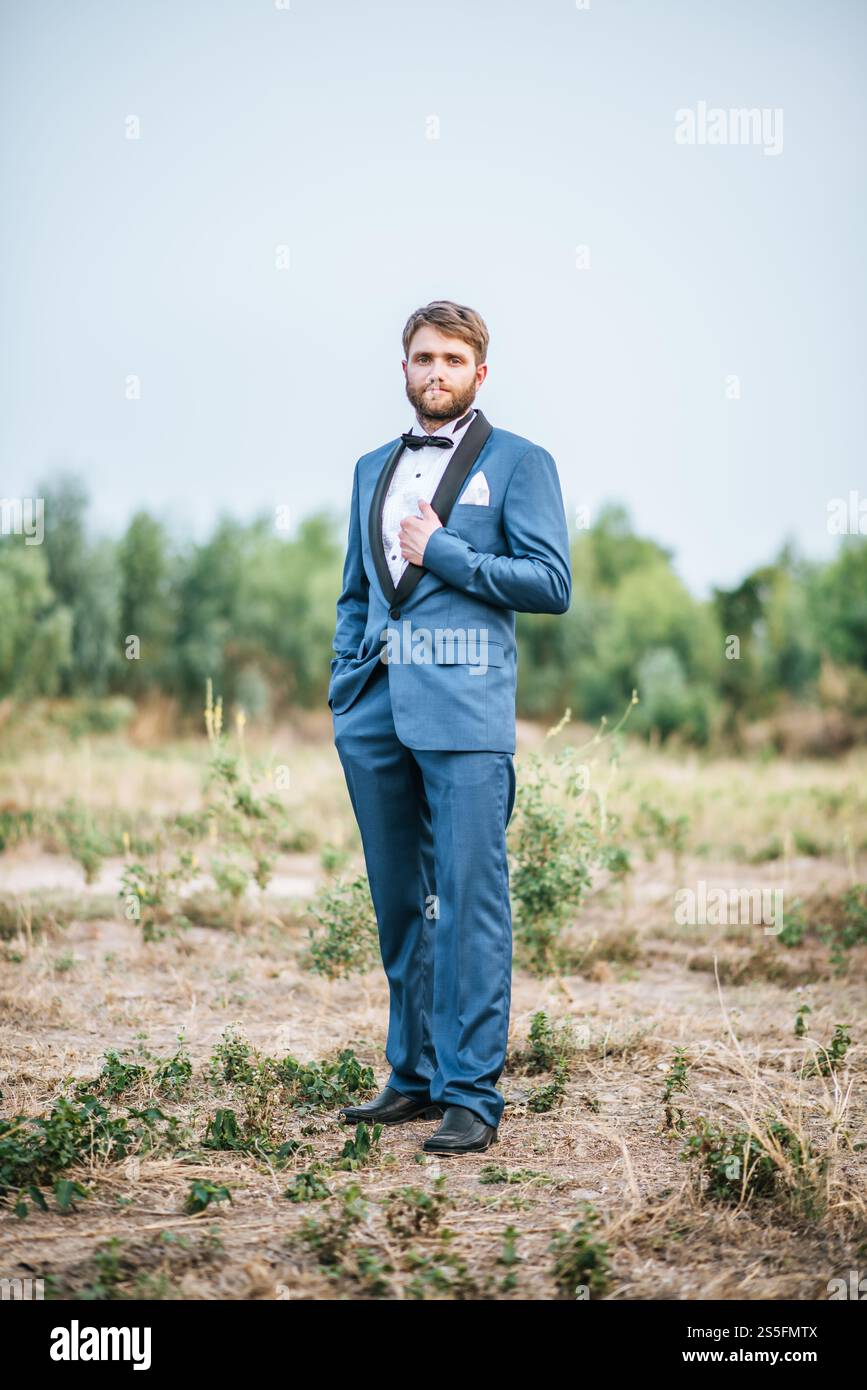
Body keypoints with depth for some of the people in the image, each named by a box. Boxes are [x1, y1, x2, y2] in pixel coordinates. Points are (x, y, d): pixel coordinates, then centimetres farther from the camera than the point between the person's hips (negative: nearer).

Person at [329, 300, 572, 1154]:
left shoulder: (518, 464, 4)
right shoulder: (373, 470, 20)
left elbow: (552, 584, -5)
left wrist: (441, 553, -8)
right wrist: (344, 683, 11)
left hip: (464, 710, -5)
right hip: (374, 710, 6)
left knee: (469, 900, -8)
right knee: (397, 902, 10)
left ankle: (471, 1092, -3)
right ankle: (413, 1077, 20)